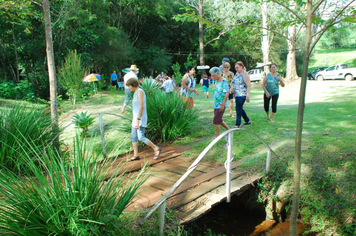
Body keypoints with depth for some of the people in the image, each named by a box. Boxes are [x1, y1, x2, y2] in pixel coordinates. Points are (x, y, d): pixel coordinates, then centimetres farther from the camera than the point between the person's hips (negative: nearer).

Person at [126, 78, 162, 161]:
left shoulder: (140, 92, -15)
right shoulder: (136, 92, 14)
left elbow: (142, 107, -23)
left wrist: (138, 120, -26)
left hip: (140, 118, -10)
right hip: (136, 118, 10)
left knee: (141, 137, -10)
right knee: (133, 136, 9)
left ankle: (156, 149, 5)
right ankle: (136, 155, 16)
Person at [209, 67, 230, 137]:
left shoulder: (224, 81, -15)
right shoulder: (216, 81, 9)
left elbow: (227, 93, -18)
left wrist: (222, 105, -19)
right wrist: (215, 103, 16)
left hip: (221, 104, -8)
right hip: (216, 104, 8)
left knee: (216, 121, -5)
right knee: (219, 120, 16)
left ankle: (217, 136, 8)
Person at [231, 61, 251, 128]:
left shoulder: (244, 74, -11)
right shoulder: (236, 73, 13)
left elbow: (249, 85, -17)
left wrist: (248, 95, -22)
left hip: (242, 95, -9)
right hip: (237, 95, 9)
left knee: (238, 109, -7)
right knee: (240, 108, 15)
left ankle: (238, 124, 1)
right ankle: (247, 121, 30)